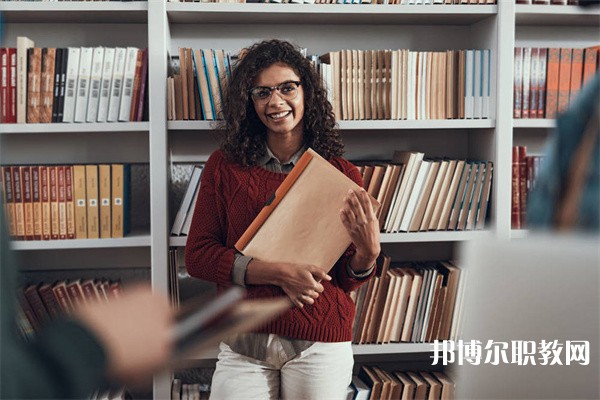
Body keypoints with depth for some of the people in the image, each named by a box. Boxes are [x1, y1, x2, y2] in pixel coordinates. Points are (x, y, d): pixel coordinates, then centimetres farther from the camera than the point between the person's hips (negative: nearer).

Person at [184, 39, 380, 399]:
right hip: (244, 342, 1)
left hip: (320, 343, 0)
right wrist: (277, 273, -15)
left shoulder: (343, 175, 0)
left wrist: (367, 253, -17)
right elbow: (197, 256, -3)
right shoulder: (225, 167, 2)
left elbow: (346, 281, 6)